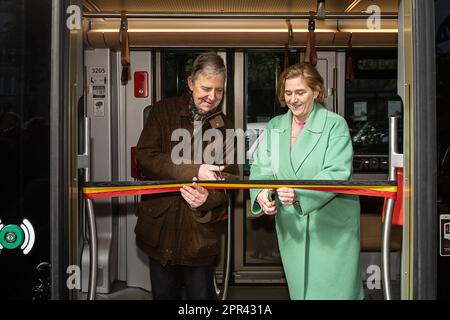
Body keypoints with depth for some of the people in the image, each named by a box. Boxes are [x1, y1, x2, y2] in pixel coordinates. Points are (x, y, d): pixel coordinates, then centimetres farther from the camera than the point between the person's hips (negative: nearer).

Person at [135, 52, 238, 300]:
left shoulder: (225, 128, 4)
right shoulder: (163, 112, -1)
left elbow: (230, 178, 1)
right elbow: (145, 158, -13)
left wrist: (208, 197, -22)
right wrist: (195, 171, -23)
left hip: (200, 232, 0)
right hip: (160, 226, 0)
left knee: (202, 294, 8)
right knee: (163, 294, 15)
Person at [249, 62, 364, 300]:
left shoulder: (335, 125, -6)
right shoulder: (274, 127, 9)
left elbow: (337, 173, -17)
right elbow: (261, 168, 3)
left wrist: (300, 194, -31)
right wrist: (262, 193, -19)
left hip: (332, 227, -4)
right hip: (290, 227, 4)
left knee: (333, 291, 0)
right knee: (299, 289, 12)